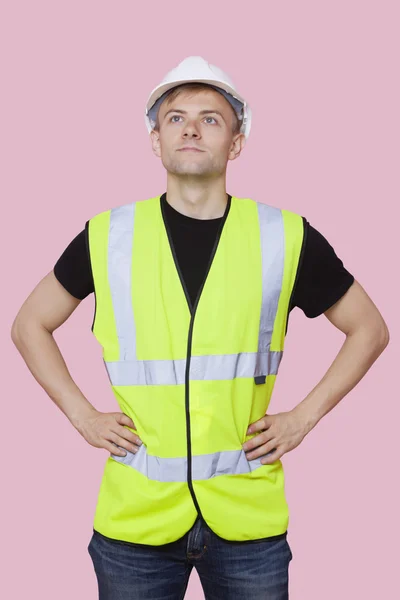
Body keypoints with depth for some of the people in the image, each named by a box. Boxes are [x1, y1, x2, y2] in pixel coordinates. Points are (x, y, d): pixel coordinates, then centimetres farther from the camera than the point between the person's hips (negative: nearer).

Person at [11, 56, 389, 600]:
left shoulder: (286, 237, -2)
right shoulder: (107, 237, 0)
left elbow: (369, 329, 9)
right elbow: (30, 325, 12)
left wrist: (304, 417, 1)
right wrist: (82, 415, 2)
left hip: (249, 517, 0)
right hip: (135, 520, 1)